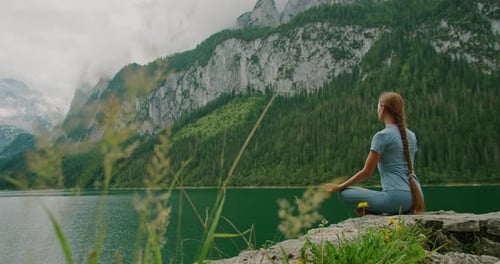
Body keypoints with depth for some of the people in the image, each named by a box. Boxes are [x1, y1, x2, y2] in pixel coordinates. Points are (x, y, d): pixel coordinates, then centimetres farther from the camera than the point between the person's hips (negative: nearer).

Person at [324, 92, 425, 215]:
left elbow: (366, 172, -7)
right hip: (414, 197, 8)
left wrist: (339, 187, 4)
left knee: (344, 193, 0)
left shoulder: (382, 135, -9)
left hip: (396, 198, -7)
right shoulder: (411, 136, 14)